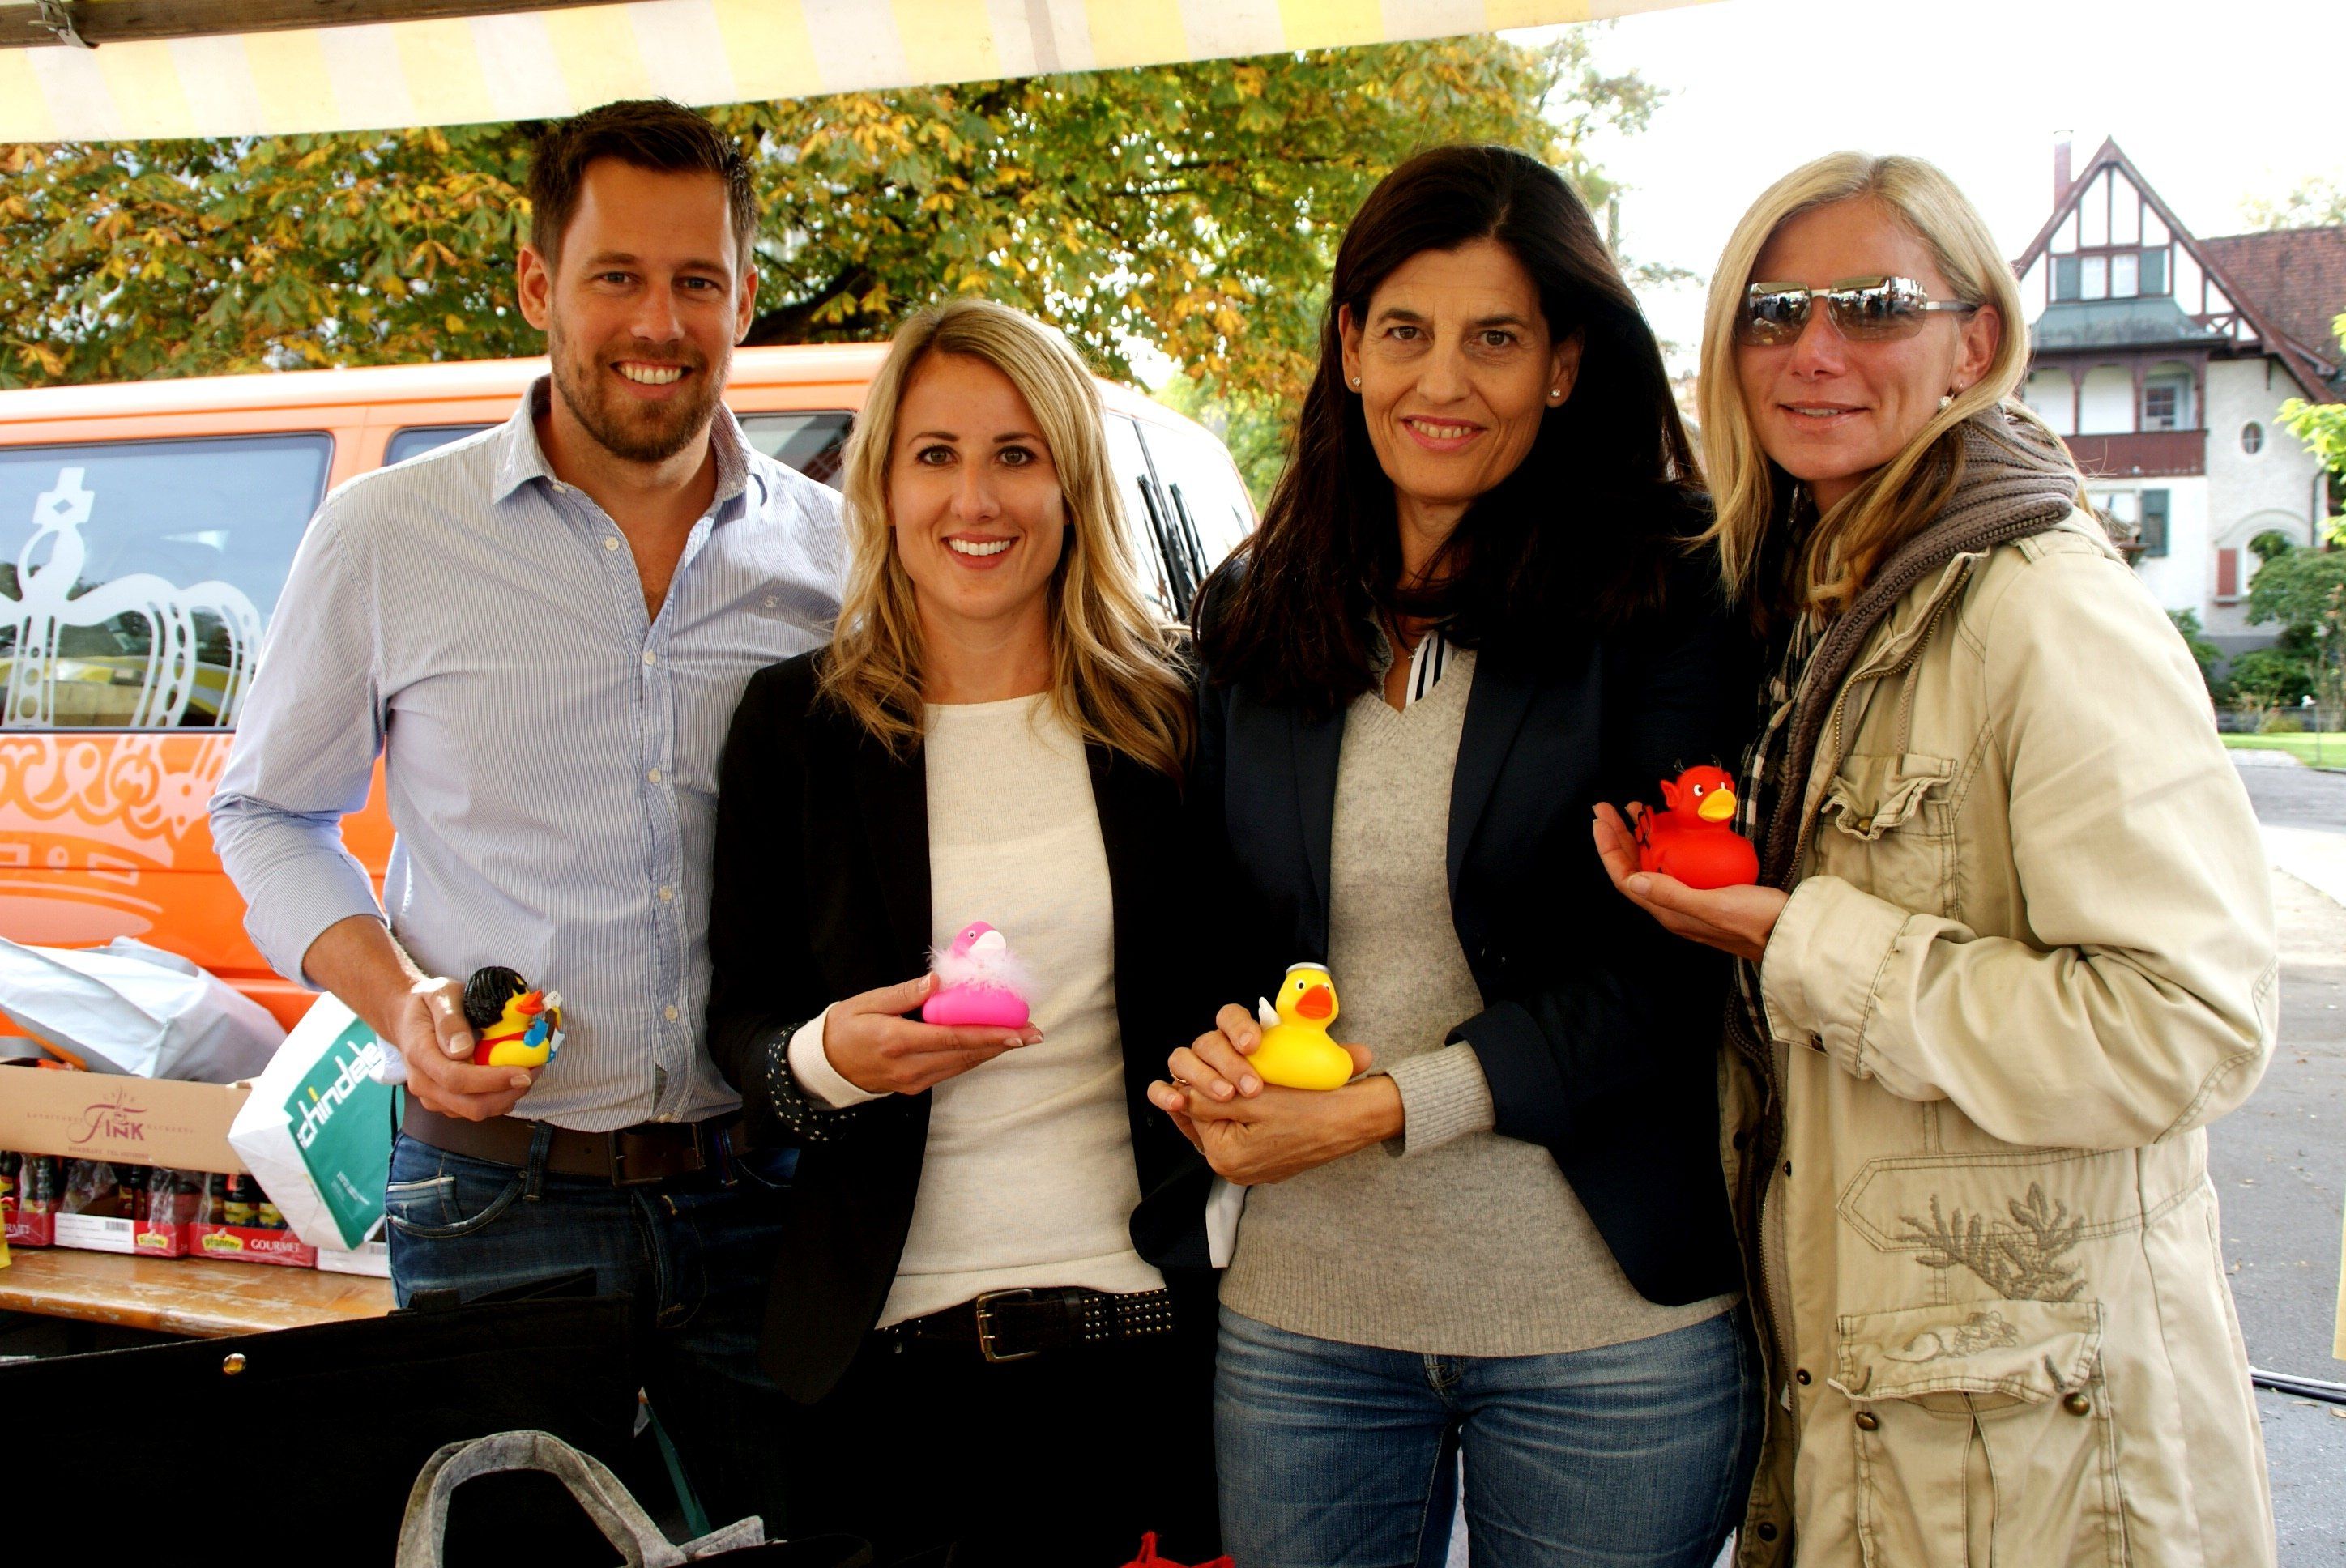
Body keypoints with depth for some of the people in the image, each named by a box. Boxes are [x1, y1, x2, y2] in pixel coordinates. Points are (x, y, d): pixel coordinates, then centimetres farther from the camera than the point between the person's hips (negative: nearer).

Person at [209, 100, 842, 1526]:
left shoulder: (835, 553, 3)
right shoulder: (388, 538, 0)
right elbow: (269, 813, 10)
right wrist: (400, 1003, -6)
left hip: (773, 1193, 2)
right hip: (504, 1201, -1)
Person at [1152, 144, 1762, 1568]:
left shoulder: (1663, 610, -6)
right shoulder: (1251, 617, 7)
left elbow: (1663, 967, -11)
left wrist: (1373, 1111, -17)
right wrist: (1217, 1051, -9)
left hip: (1607, 1329, -3)